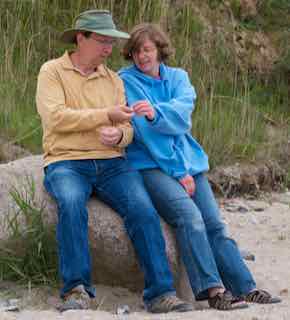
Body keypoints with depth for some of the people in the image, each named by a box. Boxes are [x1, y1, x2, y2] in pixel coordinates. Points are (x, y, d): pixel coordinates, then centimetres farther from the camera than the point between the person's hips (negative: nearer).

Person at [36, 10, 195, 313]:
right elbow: (54, 117, -12)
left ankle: (160, 293, -24)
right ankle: (76, 290, -29)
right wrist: (106, 115, -14)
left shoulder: (113, 79, 18)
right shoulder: (52, 72, 5)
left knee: (143, 209, -22)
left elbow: (126, 130, 12)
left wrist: (119, 135, -14)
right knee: (71, 204, -35)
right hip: (66, 162, -4)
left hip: (111, 163, 4)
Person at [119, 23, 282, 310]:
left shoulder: (177, 77, 14)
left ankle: (245, 289, -13)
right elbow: (145, 132, -7)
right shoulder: (126, 81, 1)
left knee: (215, 225, -8)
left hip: (188, 160, 5)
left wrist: (156, 112, -30)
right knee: (189, 215, -26)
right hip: (150, 165, -5)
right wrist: (178, 172, -11)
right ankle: (213, 289, -30)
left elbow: (182, 114, -7)